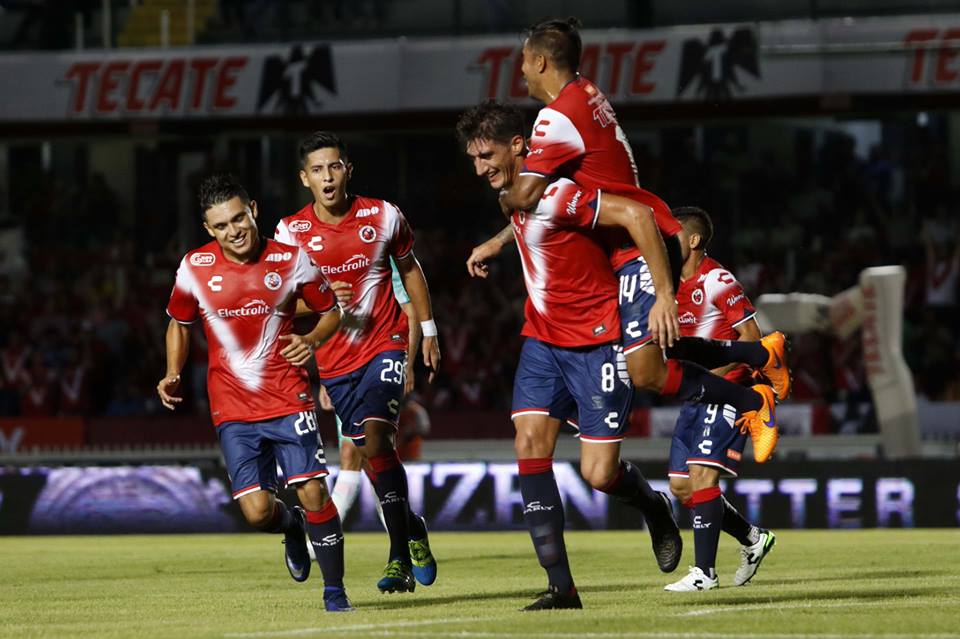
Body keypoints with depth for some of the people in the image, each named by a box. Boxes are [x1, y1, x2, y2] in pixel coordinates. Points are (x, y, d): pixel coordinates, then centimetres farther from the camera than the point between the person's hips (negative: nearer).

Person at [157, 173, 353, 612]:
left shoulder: (291, 261, -4)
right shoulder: (195, 268, -1)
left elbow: (331, 312, 9)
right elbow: (179, 324, 16)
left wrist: (311, 341, -11)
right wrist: (173, 374, 1)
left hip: (287, 396, -1)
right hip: (231, 407, 1)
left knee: (313, 492, -12)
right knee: (257, 511, -10)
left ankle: (334, 589, 5)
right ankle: (293, 527, 28)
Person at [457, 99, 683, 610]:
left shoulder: (556, 195, -23)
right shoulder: (515, 196, 7)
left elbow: (634, 214, -30)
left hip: (596, 342, -8)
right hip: (543, 339, 8)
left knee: (598, 473, -10)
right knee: (530, 445, -10)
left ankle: (654, 508, 28)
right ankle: (560, 587, -9)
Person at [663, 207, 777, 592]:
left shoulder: (717, 282, -13)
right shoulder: (673, 285, 11)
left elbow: (751, 336, -15)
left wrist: (711, 373, -21)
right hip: (696, 397, 9)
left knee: (702, 475, -16)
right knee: (680, 486, 6)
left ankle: (704, 572, -12)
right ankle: (753, 539, 22)